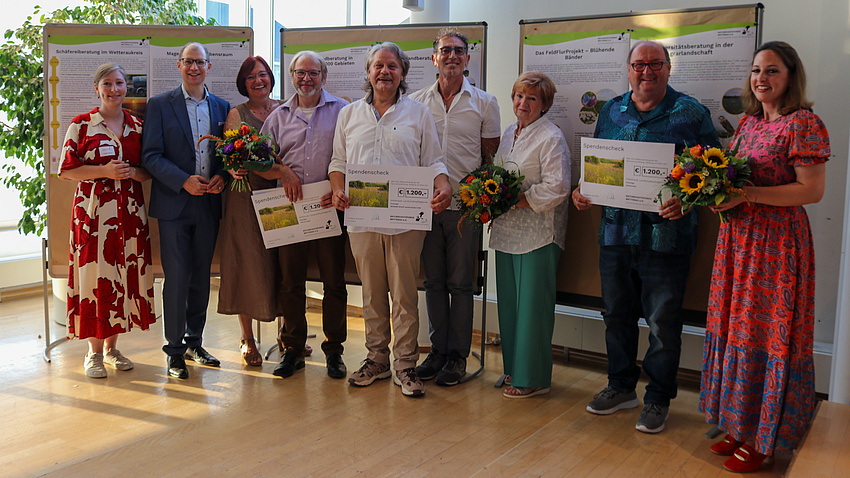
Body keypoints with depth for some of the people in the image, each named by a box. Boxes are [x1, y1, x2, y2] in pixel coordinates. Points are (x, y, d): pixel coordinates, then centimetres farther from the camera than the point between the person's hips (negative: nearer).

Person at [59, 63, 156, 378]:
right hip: (93, 210, -3)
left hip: (130, 211, 4)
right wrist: (104, 171, -14)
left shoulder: (137, 126, 10)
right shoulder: (81, 125, 1)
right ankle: (94, 352, 10)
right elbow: (67, 170, -2)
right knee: (95, 275, -3)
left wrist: (133, 172, -8)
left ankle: (111, 346, 19)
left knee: (124, 275, 5)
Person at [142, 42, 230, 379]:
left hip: (209, 203, 4)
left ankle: (194, 343, 25)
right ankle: (175, 351, 10)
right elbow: (151, 155, -5)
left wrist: (222, 177, -7)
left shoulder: (222, 107, 12)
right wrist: (184, 180, -17)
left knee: (201, 278, 11)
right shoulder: (160, 105, 1)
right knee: (176, 279, -2)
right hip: (174, 204, -3)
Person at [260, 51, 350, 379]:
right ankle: (293, 349, 17)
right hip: (289, 208, 2)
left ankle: (334, 349, 14)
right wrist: (283, 171, -3)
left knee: (334, 281, 2)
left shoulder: (342, 110, 7)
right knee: (290, 281, 5)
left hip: (329, 207, -2)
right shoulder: (279, 116, 15)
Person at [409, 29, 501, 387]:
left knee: (461, 283, 2)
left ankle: (458, 355, 13)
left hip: (465, 206, -2)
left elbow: (490, 156, 6)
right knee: (434, 282, 9)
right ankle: (438, 350, 20)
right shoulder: (416, 102, 8)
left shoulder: (484, 102, 4)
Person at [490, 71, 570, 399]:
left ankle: (533, 378, 8)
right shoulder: (509, 134, 16)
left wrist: (519, 200, -18)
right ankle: (514, 368, 25)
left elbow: (557, 187, -17)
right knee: (509, 303, 12)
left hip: (537, 234, -8)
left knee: (533, 305, -2)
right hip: (507, 231, 8)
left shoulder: (551, 137, -9)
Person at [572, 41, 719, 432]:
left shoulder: (691, 113, -1)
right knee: (617, 314, 14)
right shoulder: (610, 112, 12)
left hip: (665, 234, -4)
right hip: (615, 231, 5)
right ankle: (621, 387, 31)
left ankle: (658, 399, 19)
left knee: (663, 321, 3)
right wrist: (582, 190, 1)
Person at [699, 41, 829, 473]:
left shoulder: (805, 124, -10)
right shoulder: (748, 122, 13)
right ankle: (740, 426, 25)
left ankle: (765, 440, 14)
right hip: (738, 237, 8)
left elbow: (812, 190, -17)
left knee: (769, 334, 0)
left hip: (778, 242, -8)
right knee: (737, 328, 12)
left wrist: (747, 194, -22)